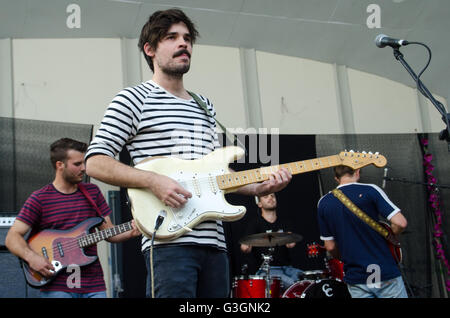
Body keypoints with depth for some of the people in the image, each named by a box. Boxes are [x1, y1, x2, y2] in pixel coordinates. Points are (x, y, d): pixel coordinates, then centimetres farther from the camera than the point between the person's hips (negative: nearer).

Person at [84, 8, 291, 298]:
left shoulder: (205, 106, 23)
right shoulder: (135, 99, 2)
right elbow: (95, 162, -5)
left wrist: (259, 187, 8)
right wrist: (153, 180, -17)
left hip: (213, 240, 7)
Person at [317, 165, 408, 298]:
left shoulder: (323, 203, 3)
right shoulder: (370, 191, -7)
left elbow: (330, 247, 7)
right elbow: (400, 223, -15)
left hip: (355, 280, 3)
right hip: (385, 273, -3)